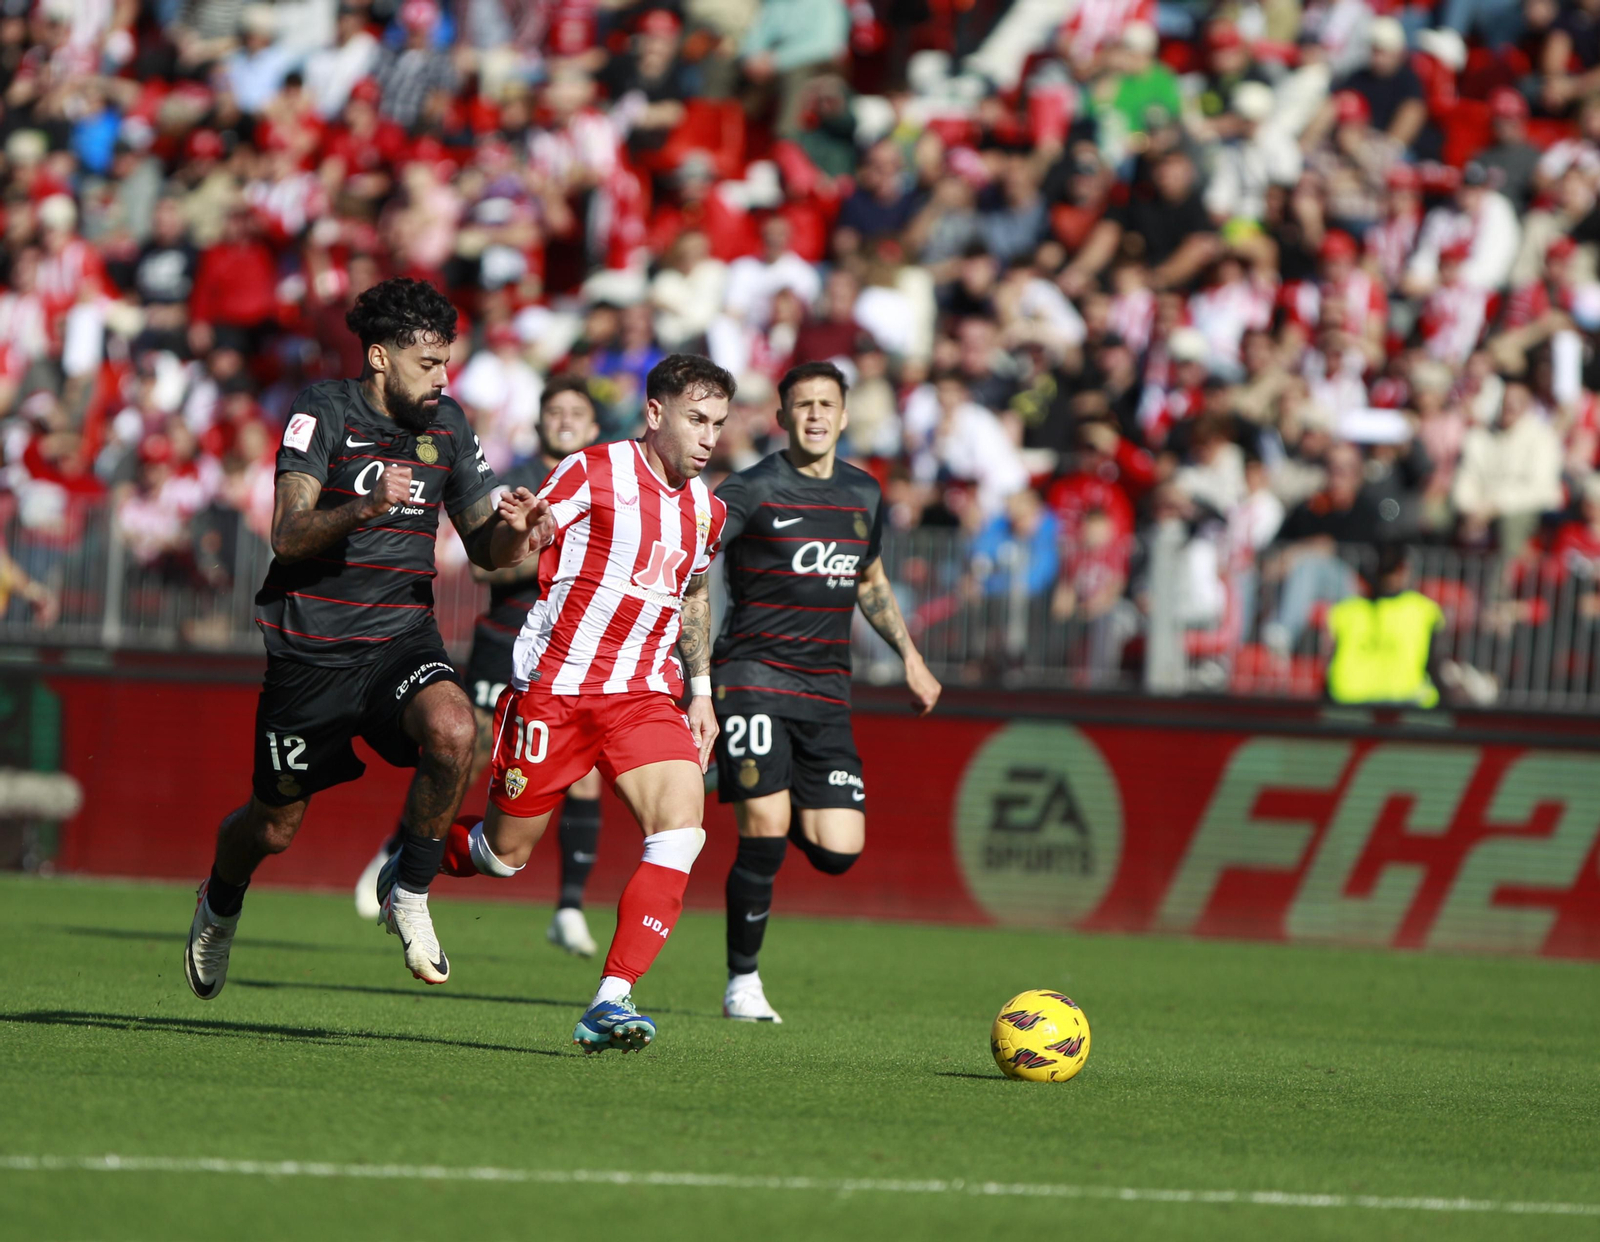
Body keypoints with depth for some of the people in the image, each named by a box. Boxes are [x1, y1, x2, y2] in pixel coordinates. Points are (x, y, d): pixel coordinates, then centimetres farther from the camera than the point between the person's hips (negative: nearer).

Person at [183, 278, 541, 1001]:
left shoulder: (447, 426, 4)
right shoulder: (322, 413, -10)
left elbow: (484, 549, 10)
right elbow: (287, 537, -20)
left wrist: (511, 530, -14)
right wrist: (363, 508, -38)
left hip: (401, 636, 3)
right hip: (311, 647, -3)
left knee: (452, 729, -30)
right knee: (276, 825, 8)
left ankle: (410, 894, -10)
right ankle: (220, 905, 44)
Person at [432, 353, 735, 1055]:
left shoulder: (706, 511, 10)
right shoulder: (593, 473, -9)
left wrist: (701, 692, 21)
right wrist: (522, 531, -32)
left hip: (644, 695, 4)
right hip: (555, 685, -4)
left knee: (681, 831, -19)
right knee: (504, 851, 5)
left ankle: (609, 1003, -19)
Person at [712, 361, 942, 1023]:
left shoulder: (863, 494, 13)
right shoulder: (751, 489, -6)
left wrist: (910, 656, 25)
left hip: (826, 691, 5)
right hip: (754, 676, -5)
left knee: (838, 853, -4)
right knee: (765, 835, -15)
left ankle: (773, 805, 31)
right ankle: (742, 983, 0)